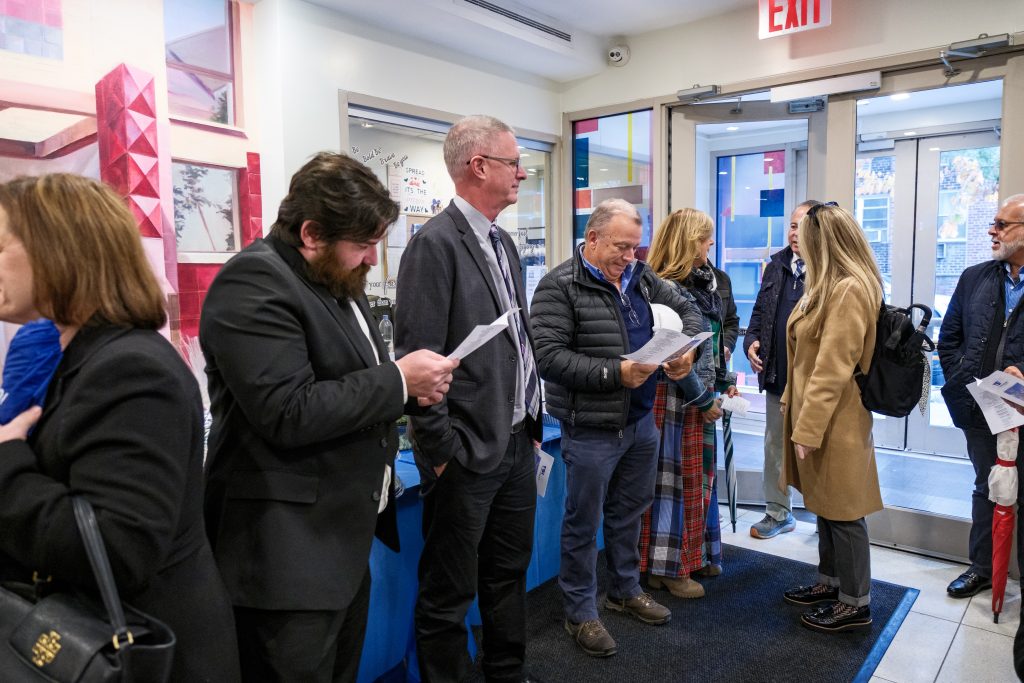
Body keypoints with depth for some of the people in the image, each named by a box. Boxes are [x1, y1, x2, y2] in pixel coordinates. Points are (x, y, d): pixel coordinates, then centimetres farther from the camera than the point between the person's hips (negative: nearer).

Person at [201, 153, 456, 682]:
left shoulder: (337, 280, 10)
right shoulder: (254, 282, -19)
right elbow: (289, 414, -28)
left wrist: (410, 391, 0)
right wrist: (397, 379, -19)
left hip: (343, 536, 9)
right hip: (288, 553, -9)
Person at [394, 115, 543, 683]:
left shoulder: (504, 244, 12)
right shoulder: (435, 243, -15)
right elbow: (417, 358, -18)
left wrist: (532, 423, 13)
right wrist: (442, 452, -16)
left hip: (517, 445, 9)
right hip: (468, 456, -8)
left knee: (509, 577, 23)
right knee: (449, 594, 9)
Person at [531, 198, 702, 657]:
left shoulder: (641, 278, 7)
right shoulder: (559, 287, -14)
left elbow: (687, 310, 15)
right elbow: (549, 356, -21)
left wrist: (686, 348, -6)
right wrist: (615, 373, -26)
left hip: (641, 421, 7)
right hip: (591, 429, -7)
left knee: (630, 512, 21)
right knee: (583, 522, 8)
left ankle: (626, 590, 42)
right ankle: (580, 612, 26)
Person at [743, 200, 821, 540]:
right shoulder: (777, 264, 8)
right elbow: (761, 310, 15)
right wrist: (751, 340, 0)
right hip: (778, 376, 7)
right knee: (775, 447, 17)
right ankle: (778, 513, 33)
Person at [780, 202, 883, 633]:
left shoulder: (848, 291, -19)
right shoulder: (832, 287, 13)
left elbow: (832, 370, -23)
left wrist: (808, 429, -21)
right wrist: (795, 408, 16)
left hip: (834, 422, -10)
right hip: (816, 413, 10)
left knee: (843, 510, 3)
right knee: (824, 505, 18)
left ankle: (856, 603, 17)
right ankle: (831, 581, 32)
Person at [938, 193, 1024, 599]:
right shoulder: (974, 278, 5)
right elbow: (948, 338, 8)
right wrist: (961, 384, -1)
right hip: (980, 409, 4)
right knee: (985, 489, 17)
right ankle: (982, 568, 31)